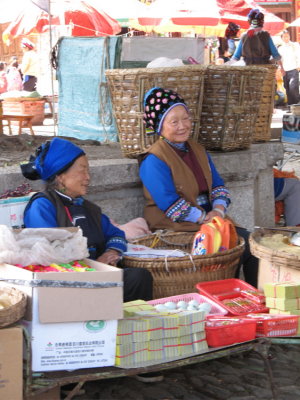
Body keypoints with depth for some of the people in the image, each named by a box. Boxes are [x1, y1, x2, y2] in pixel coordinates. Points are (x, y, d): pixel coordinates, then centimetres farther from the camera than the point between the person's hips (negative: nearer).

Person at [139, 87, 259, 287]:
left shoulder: (198, 150, 17)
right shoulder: (154, 160, -11)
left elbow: (218, 185, 15)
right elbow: (170, 204, -17)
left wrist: (218, 210, -6)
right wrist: (205, 218, -16)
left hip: (210, 220, 8)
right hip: (176, 229, -8)